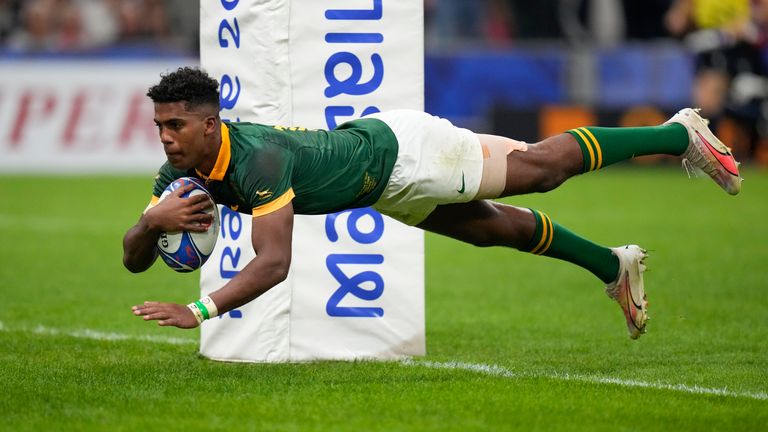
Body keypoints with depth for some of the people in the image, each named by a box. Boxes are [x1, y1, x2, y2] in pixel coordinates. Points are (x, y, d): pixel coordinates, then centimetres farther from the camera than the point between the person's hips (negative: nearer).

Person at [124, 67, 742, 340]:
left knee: (538, 168, 10)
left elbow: (273, 263, -50)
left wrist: (199, 311, -60)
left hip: (401, 150, -7)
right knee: (501, 228, 22)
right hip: (386, 187, 7)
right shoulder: (181, 170, -18)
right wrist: (152, 222, -37)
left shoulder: (258, 159, -42)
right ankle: (614, 267, 45)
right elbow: (134, 258, -14)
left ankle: (680, 133, 29)